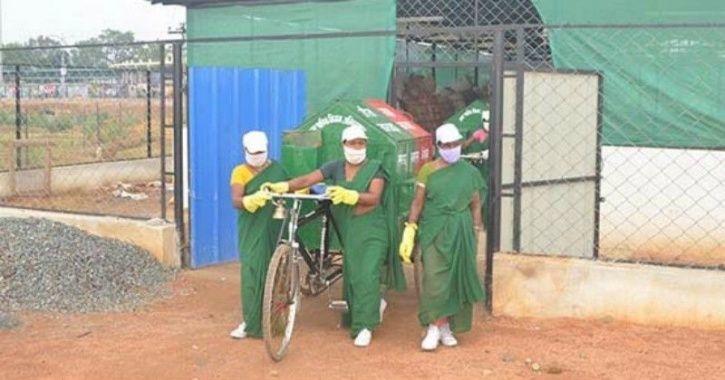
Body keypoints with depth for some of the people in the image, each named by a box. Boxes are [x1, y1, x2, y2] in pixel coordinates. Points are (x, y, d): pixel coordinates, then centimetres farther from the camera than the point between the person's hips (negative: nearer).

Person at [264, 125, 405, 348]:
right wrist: (283, 186, -24)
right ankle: (375, 303, 35)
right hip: (348, 231, 4)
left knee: (367, 276, -11)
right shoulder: (336, 168, 4)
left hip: (372, 231, -4)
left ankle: (365, 327, -5)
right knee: (352, 275, 8)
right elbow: (307, 180, -7)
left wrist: (348, 195, -34)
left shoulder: (375, 168, -3)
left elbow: (374, 197, -18)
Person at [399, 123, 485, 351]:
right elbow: (417, 203, 1)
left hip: (461, 232, 3)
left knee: (457, 279, 5)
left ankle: (446, 327, 16)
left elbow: (476, 205, 10)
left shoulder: (469, 172, 7)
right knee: (435, 279, -8)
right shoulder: (428, 171, 1)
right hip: (434, 231, -2)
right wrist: (409, 231, -5)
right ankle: (434, 329, -2)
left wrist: (476, 230, 5)